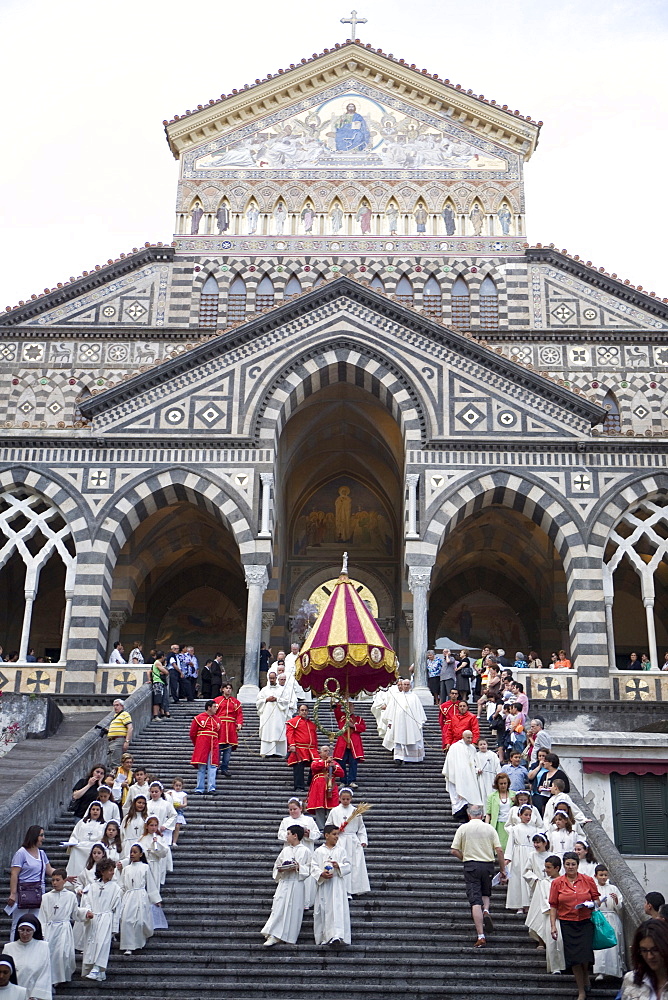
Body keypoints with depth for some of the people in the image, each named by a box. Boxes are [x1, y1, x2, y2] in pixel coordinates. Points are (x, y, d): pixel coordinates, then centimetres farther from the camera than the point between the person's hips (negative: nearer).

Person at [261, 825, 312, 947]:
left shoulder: (305, 851, 0)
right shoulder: (285, 850, 13)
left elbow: (309, 869, -2)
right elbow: (276, 866, 16)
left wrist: (299, 867, -18)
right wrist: (281, 869, -6)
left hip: (297, 884, -4)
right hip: (284, 883, 4)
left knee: (294, 910, 0)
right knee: (278, 908, -4)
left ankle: (290, 938, 9)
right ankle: (274, 936, -3)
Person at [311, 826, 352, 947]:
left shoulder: (340, 850, 9)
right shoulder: (318, 852, 7)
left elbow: (347, 865, 6)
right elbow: (314, 867, 2)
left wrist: (338, 866, -14)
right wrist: (321, 873, -17)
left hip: (337, 884, -1)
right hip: (323, 884, 1)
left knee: (337, 909, -13)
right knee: (323, 910, 2)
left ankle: (337, 935, -20)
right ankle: (324, 937, 12)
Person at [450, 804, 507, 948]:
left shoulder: (463, 828, 1)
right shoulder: (489, 828, 4)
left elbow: (454, 850, -1)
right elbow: (499, 850, -1)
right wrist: (502, 870, 8)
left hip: (471, 866, -2)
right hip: (488, 865, 2)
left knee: (475, 901, -2)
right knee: (486, 894, 25)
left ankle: (481, 936, -8)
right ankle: (486, 911, -6)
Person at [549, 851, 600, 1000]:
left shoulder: (588, 880, 2)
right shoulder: (557, 883, 2)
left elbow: (596, 898, 12)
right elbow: (553, 906, 3)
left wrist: (591, 904, -10)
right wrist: (553, 926, -3)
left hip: (586, 923, 0)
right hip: (567, 924, 1)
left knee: (585, 954, -10)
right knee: (573, 958, 0)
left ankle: (586, 977, 24)